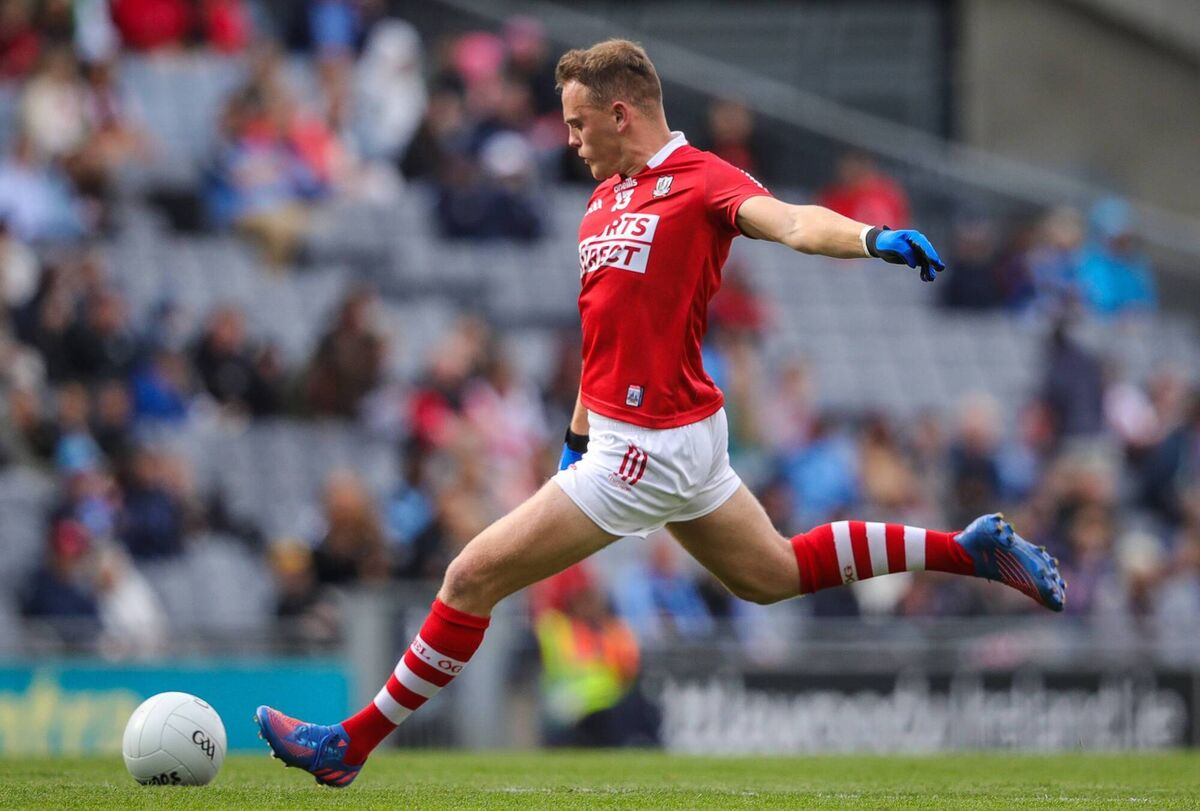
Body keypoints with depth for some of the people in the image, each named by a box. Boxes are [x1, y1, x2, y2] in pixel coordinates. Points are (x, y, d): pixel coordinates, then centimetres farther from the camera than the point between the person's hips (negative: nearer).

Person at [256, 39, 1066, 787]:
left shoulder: (701, 180, -14)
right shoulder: (605, 200, 13)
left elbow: (792, 222, -31)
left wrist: (872, 237, -50)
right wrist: (578, 437, 25)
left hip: (650, 447, -10)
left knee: (474, 577, -6)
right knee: (775, 573, 23)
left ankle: (352, 744, 4)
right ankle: (972, 548, 29)